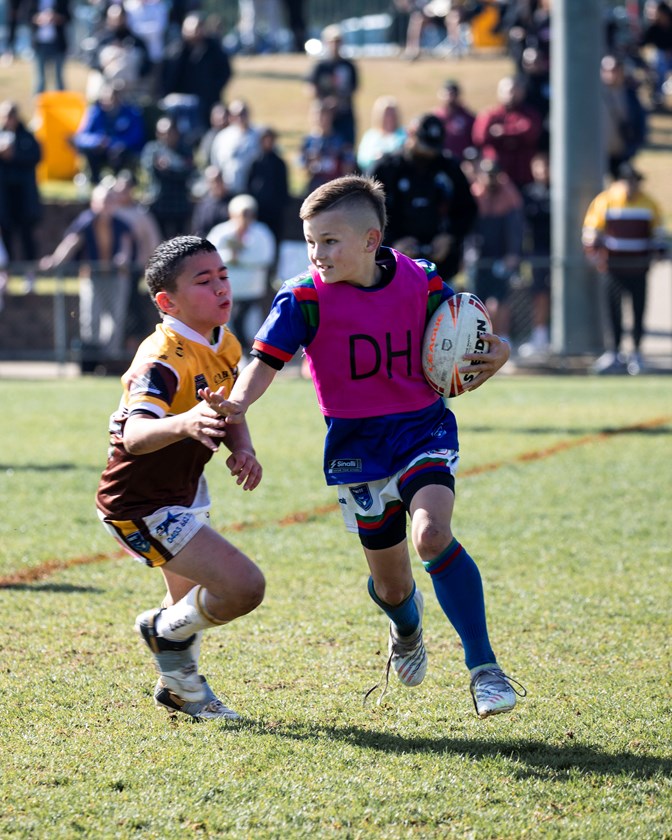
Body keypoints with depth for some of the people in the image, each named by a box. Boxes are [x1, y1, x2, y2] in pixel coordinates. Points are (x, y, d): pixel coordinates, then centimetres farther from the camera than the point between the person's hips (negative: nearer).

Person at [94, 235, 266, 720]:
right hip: (141, 506, -10)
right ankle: (167, 633, 10)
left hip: (183, 489, 10)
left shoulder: (225, 344, -1)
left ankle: (181, 687, 53)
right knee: (243, 587, -18)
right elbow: (135, 436, -46)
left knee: (195, 599, 29)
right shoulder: (164, 360, -30)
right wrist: (182, 424, -67)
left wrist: (243, 449, -8)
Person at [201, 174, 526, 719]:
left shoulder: (420, 282, -5)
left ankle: (483, 666, -17)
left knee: (433, 536, -27)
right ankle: (406, 625, 49)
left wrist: (494, 352, -13)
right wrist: (239, 402, -35)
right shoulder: (305, 297, -10)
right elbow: (268, 358, -15)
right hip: (357, 444, 1)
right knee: (391, 584, 8)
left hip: (424, 428, -1)